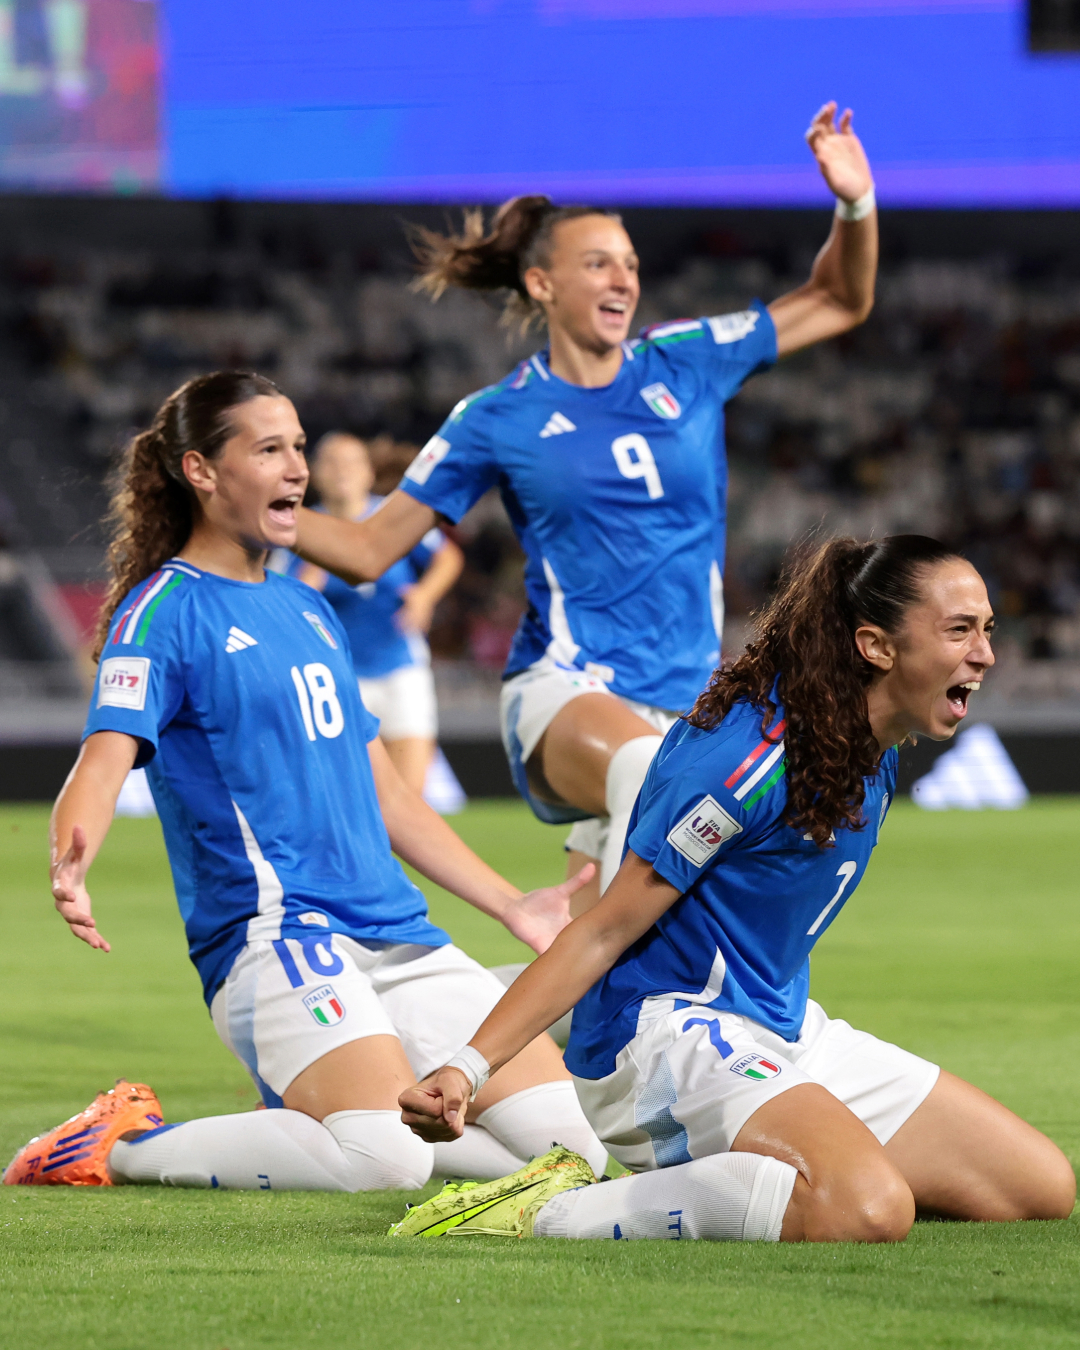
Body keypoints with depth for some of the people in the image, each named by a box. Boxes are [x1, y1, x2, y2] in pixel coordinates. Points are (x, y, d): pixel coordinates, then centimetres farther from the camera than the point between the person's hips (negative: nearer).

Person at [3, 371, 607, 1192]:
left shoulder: (308, 612, 21)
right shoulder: (164, 610, -2)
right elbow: (107, 756, -18)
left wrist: (513, 906, 27)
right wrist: (69, 866, -39)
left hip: (396, 936, 8)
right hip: (276, 934, -8)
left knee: (568, 1141, -2)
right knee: (386, 1158, -29)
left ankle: (313, 1117, 12)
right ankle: (128, 1146, -10)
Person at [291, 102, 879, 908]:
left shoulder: (688, 364, 10)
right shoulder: (498, 420, 3)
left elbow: (839, 304, 17)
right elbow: (369, 549, 7)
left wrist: (855, 204, -1)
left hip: (687, 702, 4)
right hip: (564, 691, -4)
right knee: (650, 772, -40)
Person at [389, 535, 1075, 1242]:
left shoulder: (872, 757, 7)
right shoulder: (752, 757, -21)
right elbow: (605, 930, -18)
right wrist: (467, 1068, -24)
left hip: (784, 1033, 10)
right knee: (868, 1211, -37)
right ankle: (551, 1213, -23)